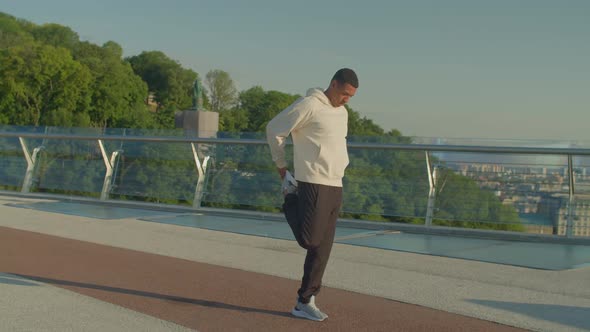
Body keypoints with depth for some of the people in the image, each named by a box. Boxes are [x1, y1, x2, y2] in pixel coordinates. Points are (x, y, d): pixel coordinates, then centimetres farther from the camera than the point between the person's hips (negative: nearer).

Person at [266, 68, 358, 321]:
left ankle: (305, 303, 11)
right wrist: (282, 168, -4)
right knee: (310, 240, -9)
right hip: (313, 185, -8)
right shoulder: (309, 105, -9)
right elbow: (274, 129, -7)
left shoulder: (342, 113, 16)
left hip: (336, 187, 8)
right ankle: (291, 203, 19)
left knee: (322, 249, 5)